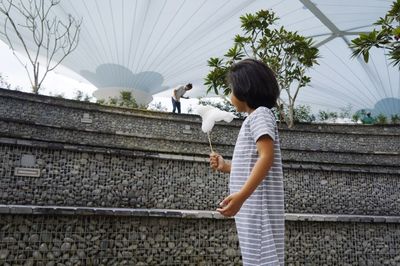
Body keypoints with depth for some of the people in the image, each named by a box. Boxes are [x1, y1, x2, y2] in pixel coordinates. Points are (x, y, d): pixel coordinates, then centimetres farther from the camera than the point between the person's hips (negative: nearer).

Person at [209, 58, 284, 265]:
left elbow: (267, 157, -23)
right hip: (252, 207, 10)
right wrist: (226, 167, 25)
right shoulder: (255, 118, 22)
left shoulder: (260, 113, -7)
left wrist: (240, 196, -31)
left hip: (258, 205, -10)